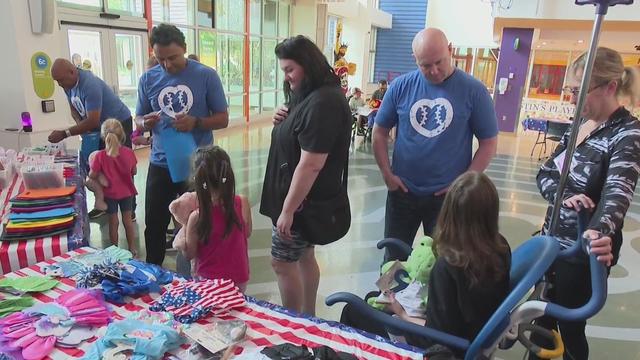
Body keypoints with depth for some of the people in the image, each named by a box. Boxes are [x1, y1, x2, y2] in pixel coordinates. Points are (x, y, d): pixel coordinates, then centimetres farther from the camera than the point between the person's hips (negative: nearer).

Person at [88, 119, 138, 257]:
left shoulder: (100, 156, -18)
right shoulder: (129, 152, -13)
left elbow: (92, 175, -11)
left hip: (110, 193, -1)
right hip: (127, 192, 2)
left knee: (113, 222, 13)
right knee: (128, 220, 14)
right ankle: (132, 249, 22)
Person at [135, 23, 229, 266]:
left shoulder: (206, 76, -7)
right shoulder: (148, 79, 2)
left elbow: (222, 119, -5)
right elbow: (139, 120, 9)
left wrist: (196, 122, -23)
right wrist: (146, 123, -15)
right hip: (160, 164, 3)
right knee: (154, 224, 13)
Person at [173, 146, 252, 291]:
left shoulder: (197, 217, -22)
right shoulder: (242, 203, -15)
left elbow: (189, 254, -7)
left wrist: (184, 221, -2)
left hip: (210, 282, -3)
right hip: (239, 279, 3)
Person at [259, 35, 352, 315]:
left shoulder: (322, 103, -23)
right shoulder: (311, 95, 10)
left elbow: (310, 165, -27)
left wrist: (288, 209, -22)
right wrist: (283, 121, 0)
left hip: (304, 201, -10)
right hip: (306, 199, 10)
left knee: (282, 262, 2)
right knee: (304, 256, 19)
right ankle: (308, 318, 35)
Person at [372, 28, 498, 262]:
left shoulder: (473, 91, -9)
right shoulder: (401, 86, -5)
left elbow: (489, 142, -4)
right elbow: (380, 132, 3)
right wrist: (387, 174, -5)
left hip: (448, 195, -1)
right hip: (403, 191, 2)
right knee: (393, 257, 18)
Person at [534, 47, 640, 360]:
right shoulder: (580, 124, 3)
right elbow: (545, 173, 1)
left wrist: (600, 231, -55)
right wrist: (563, 195, -21)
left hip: (584, 252, -7)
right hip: (552, 239, 7)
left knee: (569, 326, 10)